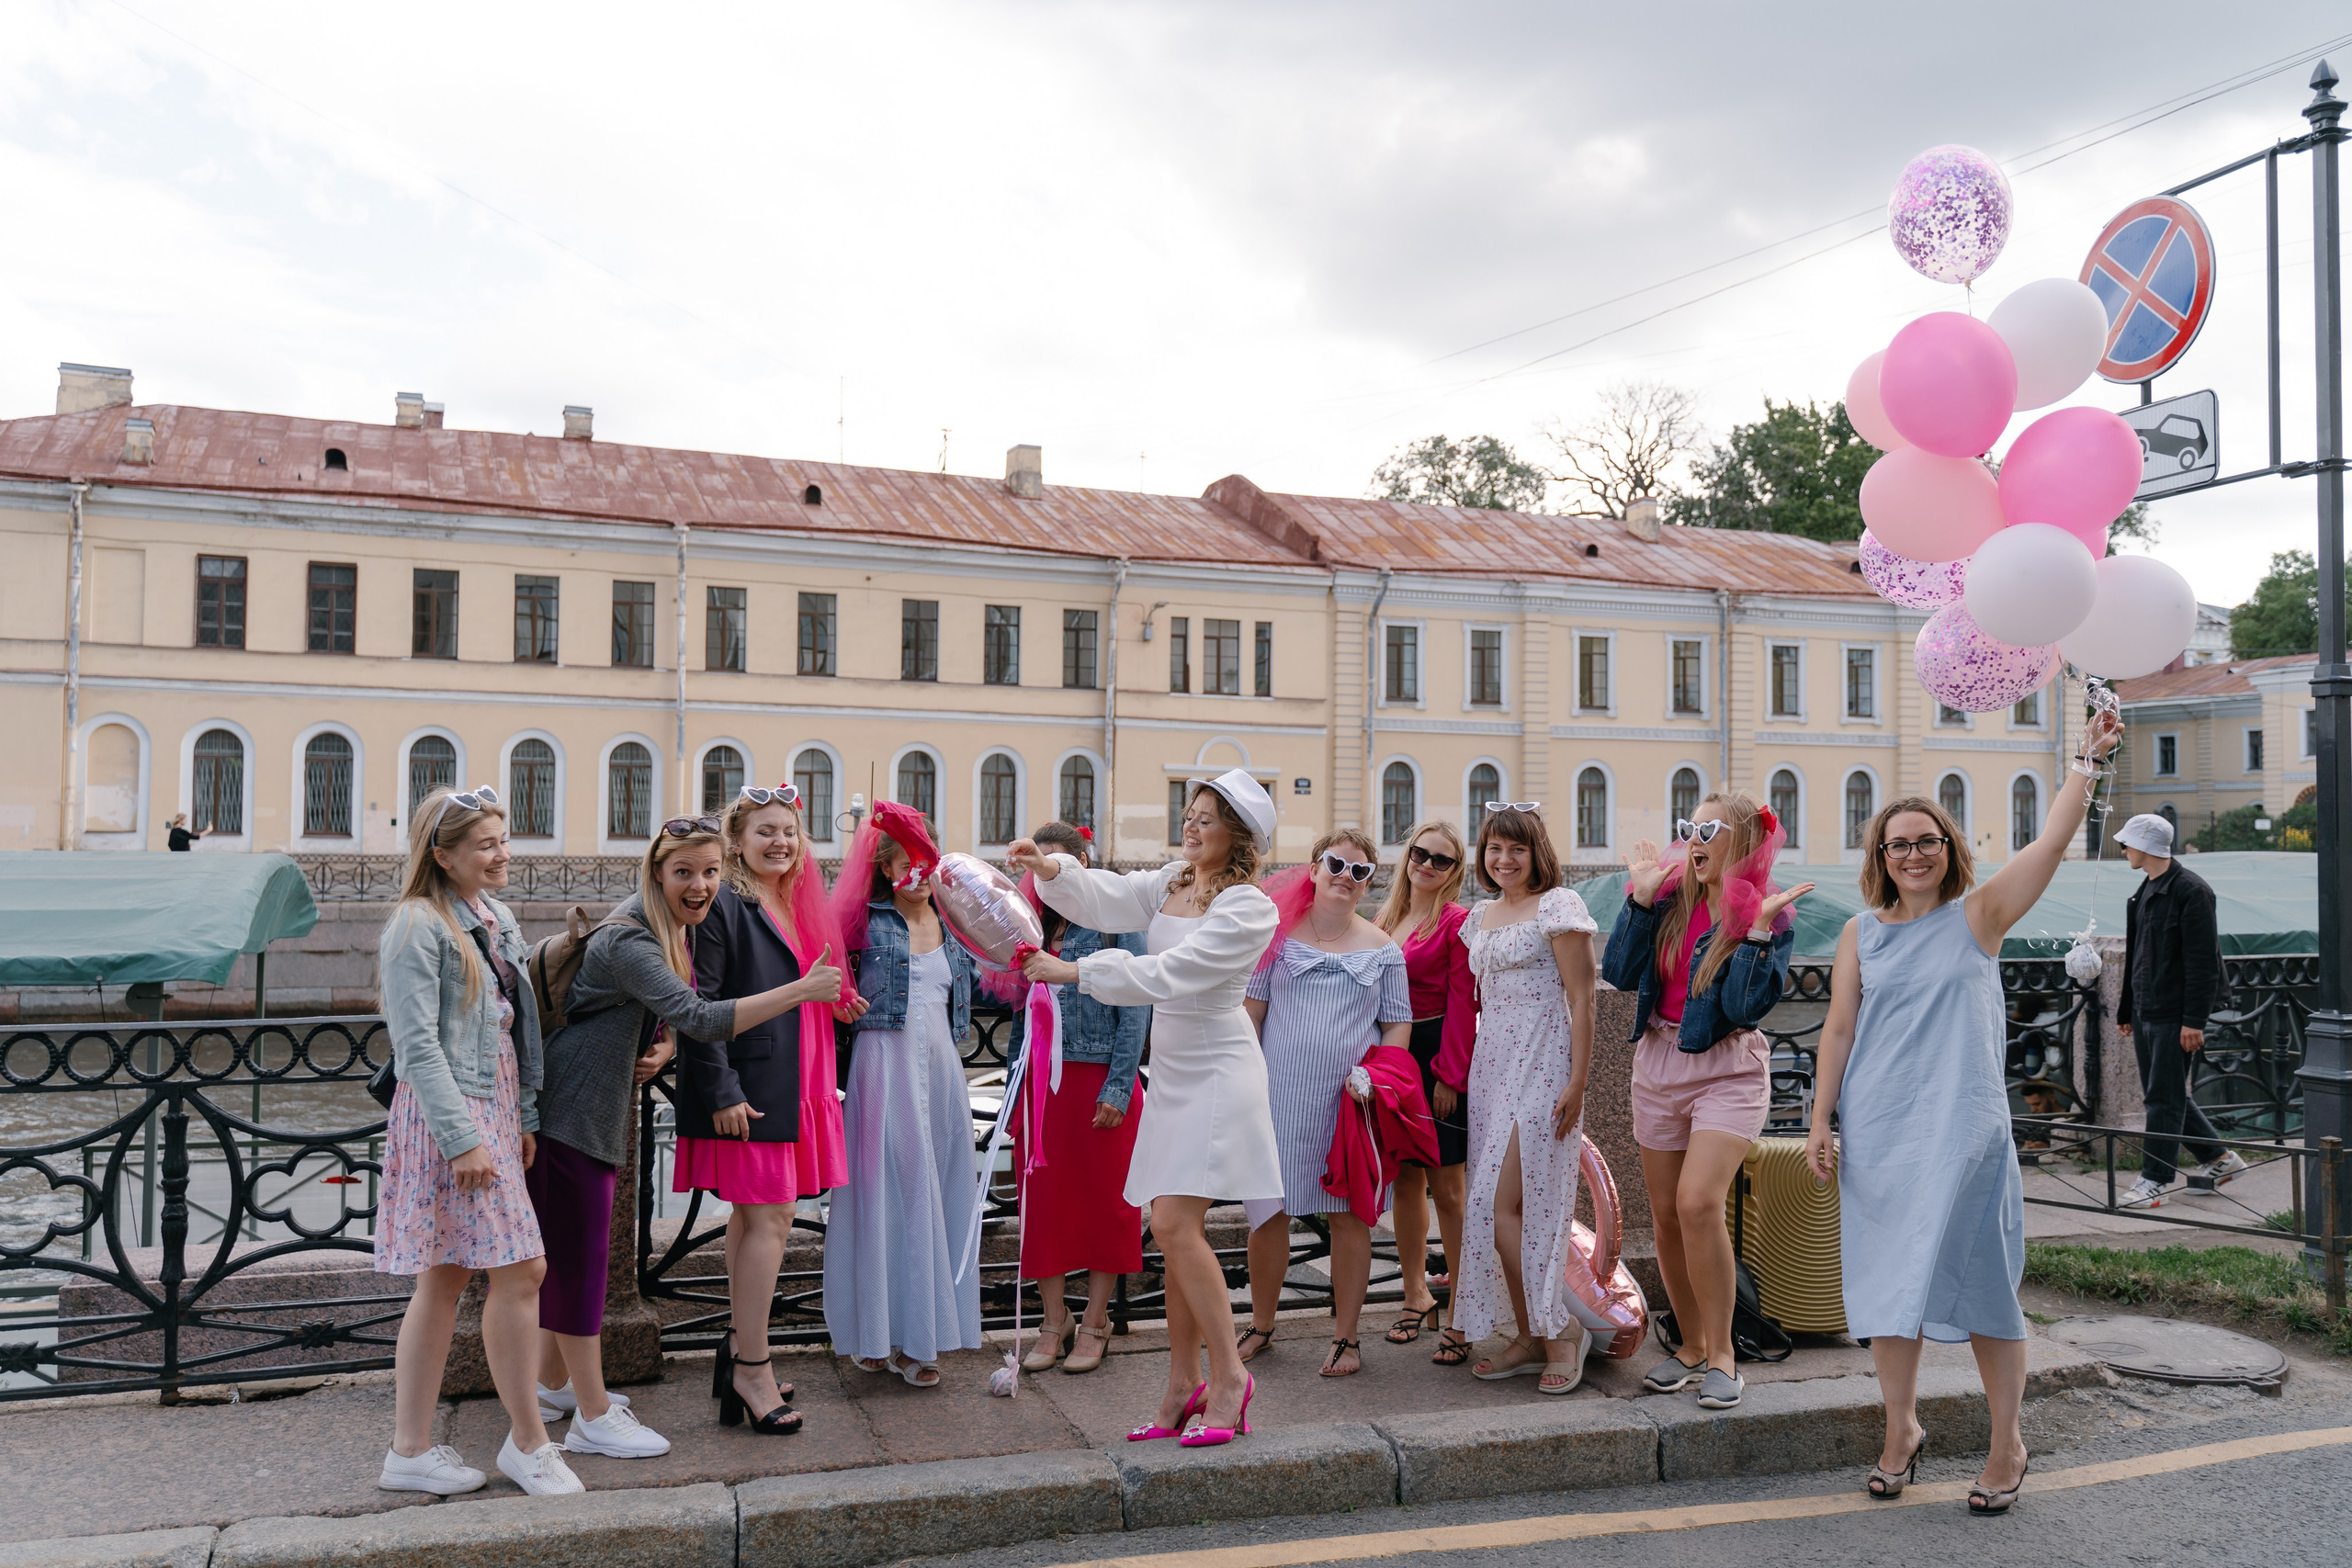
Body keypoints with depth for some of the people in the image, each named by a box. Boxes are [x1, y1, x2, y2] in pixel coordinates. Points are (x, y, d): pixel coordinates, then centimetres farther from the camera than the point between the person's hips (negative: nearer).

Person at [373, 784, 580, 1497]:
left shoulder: (498, 917, 13)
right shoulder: (419, 926, -12)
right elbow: (417, 1043, -16)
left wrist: (525, 1117, 14)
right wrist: (463, 1139, -19)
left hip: (493, 1110, 9)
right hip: (448, 1115, -9)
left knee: (446, 1277, 11)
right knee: (522, 1269, -8)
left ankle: (411, 1450, 19)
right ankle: (528, 1442, 6)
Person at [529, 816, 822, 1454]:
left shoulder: (677, 931, 5)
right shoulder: (628, 941, -25)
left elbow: (672, 1016, 15)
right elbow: (702, 1019, -36)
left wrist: (663, 1047, -9)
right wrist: (803, 990, -41)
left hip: (600, 1111, 10)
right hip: (571, 1109, -9)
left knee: (567, 1252, 19)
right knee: (581, 1254, -3)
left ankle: (553, 1384, 33)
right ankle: (594, 1419, 4)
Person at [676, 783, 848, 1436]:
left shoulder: (798, 910, 15)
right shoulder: (723, 906, -11)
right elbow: (698, 1007, -15)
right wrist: (722, 1092, -18)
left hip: (790, 1086, 8)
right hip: (746, 1089, -8)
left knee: (753, 1217, 14)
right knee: (769, 1221, -8)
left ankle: (740, 1353, 22)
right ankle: (751, 1369, -1)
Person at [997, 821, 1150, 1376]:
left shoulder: (1117, 922, -3)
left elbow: (1135, 1010, -7)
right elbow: (1022, 1013, 13)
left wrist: (1118, 1088, -13)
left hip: (1098, 1078, -5)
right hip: (1041, 1081, 5)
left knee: (1103, 1202, 4)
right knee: (1043, 1201, 6)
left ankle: (1094, 1325, 15)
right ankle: (1054, 1324, 16)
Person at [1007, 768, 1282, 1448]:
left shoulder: (1249, 907, -14)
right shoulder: (1173, 883, 12)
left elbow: (1169, 973, -21)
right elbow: (1108, 899, 4)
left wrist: (1074, 971, -22)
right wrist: (1051, 869, -14)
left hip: (1217, 1073, -8)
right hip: (1173, 1072, 8)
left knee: (1174, 1222, -15)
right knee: (1178, 1228, 9)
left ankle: (1228, 1373, -2)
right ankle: (1184, 1386, 17)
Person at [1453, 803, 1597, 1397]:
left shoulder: (1558, 906, -6)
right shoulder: (1482, 915, 16)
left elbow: (1581, 1000, -10)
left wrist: (1577, 1082, -16)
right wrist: (1464, 1075, 16)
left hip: (1543, 1064, -8)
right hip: (1491, 1065, 8)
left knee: (1504, 1206, -11)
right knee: (1492, 1209, 6)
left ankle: (1561, 1326, 3)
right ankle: (1532, 1338, 15)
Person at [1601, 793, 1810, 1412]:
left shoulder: (1770, 914, -6)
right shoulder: (1672, 894, 4)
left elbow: (1746, 1006, -18)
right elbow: (1620, 974, -6)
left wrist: (1757, 929, -23)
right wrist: (1641, 898, -10)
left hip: (1727, 1071, -5)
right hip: (1657, 1065, 5)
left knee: (1698, 1202, -21)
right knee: (1666, 1215, 8)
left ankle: (1721, 1354, -7)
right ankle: (1691, 1345, 25)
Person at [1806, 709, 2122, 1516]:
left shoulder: (1978, 916, 2)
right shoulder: (1861, 933, 8)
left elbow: (2051, 843, -10)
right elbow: (1839, 1029, 7)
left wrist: (2086, 766, -19)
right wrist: (1820, 1122, 3)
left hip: (1965, 1129, -2)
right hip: (1877, 1131, 2)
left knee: (1981, 1280, 2)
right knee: (1887, 1282, 9)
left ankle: (2007, 1444, 17)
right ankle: (1901, 1430, 25)